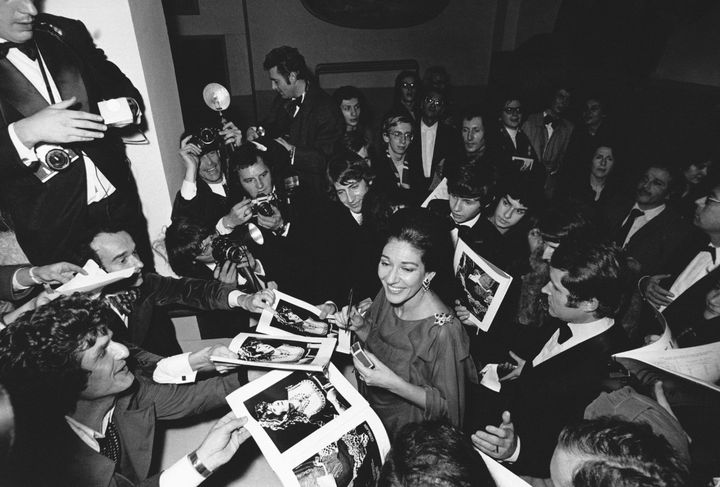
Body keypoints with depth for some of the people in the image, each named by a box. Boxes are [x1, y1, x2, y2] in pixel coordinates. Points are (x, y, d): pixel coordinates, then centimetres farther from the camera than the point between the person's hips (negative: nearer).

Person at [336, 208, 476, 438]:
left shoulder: (444, 332, -31)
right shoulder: (389, 293, -12)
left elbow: (447, 406, -18)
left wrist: (394, 383, -29)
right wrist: (359, 326, -13)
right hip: (368, 403, 6)